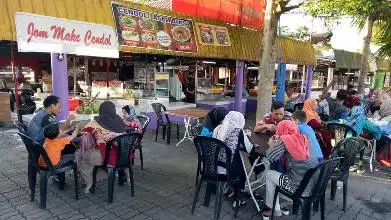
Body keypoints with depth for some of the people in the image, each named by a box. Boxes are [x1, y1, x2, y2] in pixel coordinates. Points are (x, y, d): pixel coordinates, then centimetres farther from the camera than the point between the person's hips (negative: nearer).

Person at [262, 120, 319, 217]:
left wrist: (272, 144, 8)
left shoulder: (284, 140, -12)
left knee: (269, 174, 15)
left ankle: (274, 209, 25)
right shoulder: (303, 138, 8)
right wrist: (278, 143, 20)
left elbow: (269, 157, -10)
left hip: (301, 188, -7)